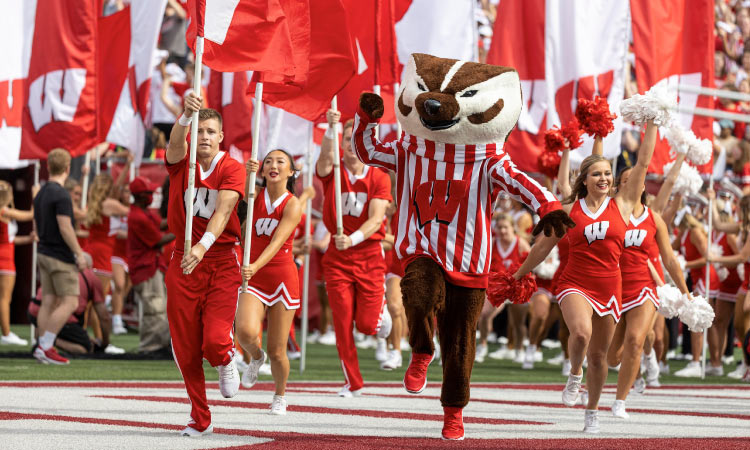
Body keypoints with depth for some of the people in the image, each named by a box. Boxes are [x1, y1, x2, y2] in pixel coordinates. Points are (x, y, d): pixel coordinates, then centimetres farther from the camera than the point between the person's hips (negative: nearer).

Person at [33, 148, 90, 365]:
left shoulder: (40, 194, 11)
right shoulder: (61, 195, -17)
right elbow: (65, 228, -21)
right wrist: (79, 254, -15)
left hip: (44, 254, 9)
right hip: (61, 257, -9)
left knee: (48, 302, 8)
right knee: (69, 303, -7)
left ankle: (44, 348, 7)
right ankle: (46, 347, -12)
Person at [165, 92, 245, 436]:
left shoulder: (232, 169, -5)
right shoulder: (181, 162, 2)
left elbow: (223, 211, -20)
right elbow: (176, 142, -22)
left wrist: (204, 245, -37)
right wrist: (186, 115, -42)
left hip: (221, 262, -3)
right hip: (183, 262, 3)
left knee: (215, 340, -17)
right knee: (185, 346, 3)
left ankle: (226, 361, 21)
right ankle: (200, 418, 17)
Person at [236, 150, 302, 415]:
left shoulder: (293, 205, -6)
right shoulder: (256, 194, 4)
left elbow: (277, 241, -19)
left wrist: (255, 266, -34)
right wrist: (248, 175, -37)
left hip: (282, 277, -2)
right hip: (252, 278, 2)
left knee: (277, 351, 0)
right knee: (246, 332, -25)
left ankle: (280, 396, 28)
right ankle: (256, 357, 10)